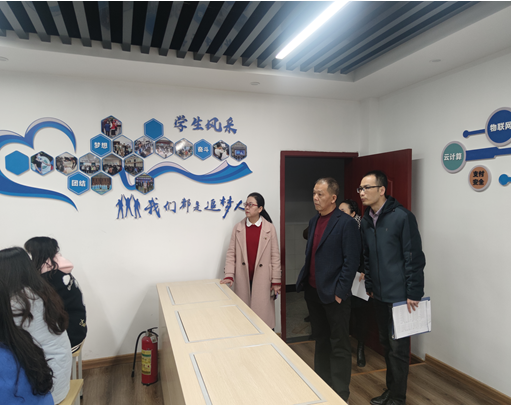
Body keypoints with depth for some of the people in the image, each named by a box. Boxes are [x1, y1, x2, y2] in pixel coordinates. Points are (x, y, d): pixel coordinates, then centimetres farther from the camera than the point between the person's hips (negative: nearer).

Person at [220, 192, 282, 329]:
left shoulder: (269, 228, -1)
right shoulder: (238, 228, 5)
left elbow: (275, 256, 0)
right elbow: (231, 253, 4)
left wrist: (276, 281, -2)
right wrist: (229, 275, -6)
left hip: (262, 279, -2)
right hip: (243, 279, 2)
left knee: (262, 313, 1)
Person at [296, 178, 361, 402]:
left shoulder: (346, 223, -13)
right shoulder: (313, 222, 10)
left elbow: (351, 262, -15)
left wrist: (340, 292, -16)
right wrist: (303, 281, 9)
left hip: (334, 294, -7)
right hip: (313, 291, 7)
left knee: (339, 345, 7)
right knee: (321, 341, 20)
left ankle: (340, 395, 22)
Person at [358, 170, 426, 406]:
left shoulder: (402, 217, -14)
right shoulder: (366, 220, 6)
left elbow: (414, 258, -13)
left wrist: (413, 294, -13)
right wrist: (369, 285, 13)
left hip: (399, 295, -6)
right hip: (379, 295, 6)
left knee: (398, 347, 4)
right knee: (386, 343, 17)